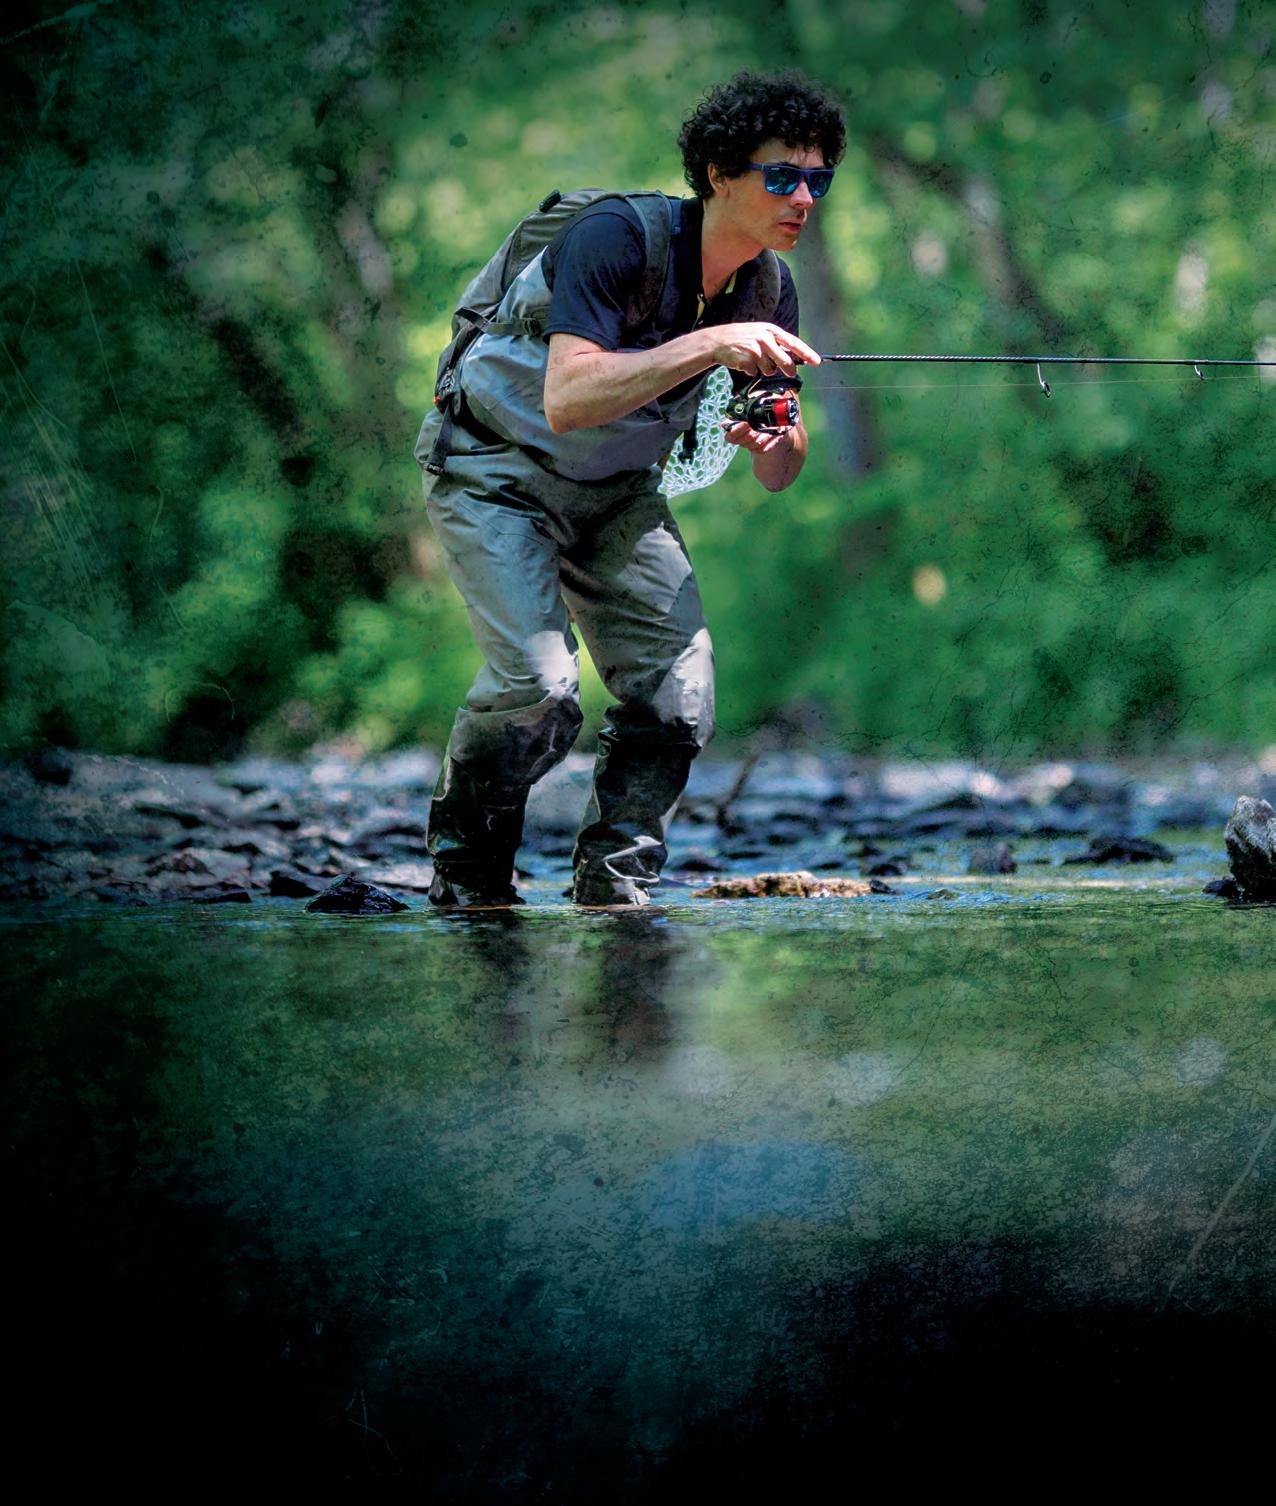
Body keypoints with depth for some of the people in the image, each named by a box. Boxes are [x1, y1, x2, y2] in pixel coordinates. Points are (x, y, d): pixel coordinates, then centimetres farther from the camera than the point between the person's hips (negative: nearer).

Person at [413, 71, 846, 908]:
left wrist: (777, 442, -26)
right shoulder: (615, 238, -27)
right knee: (540, 688, -23)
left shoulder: (767, 289, -5)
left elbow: (778, 476, -2)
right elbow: (566, 399, -39)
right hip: (498, 472, -6)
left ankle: (615, 886, 7)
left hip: (616, 492, 6)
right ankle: (468, 872, 3)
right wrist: (708, 345, -43)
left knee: (680, 696, -11)